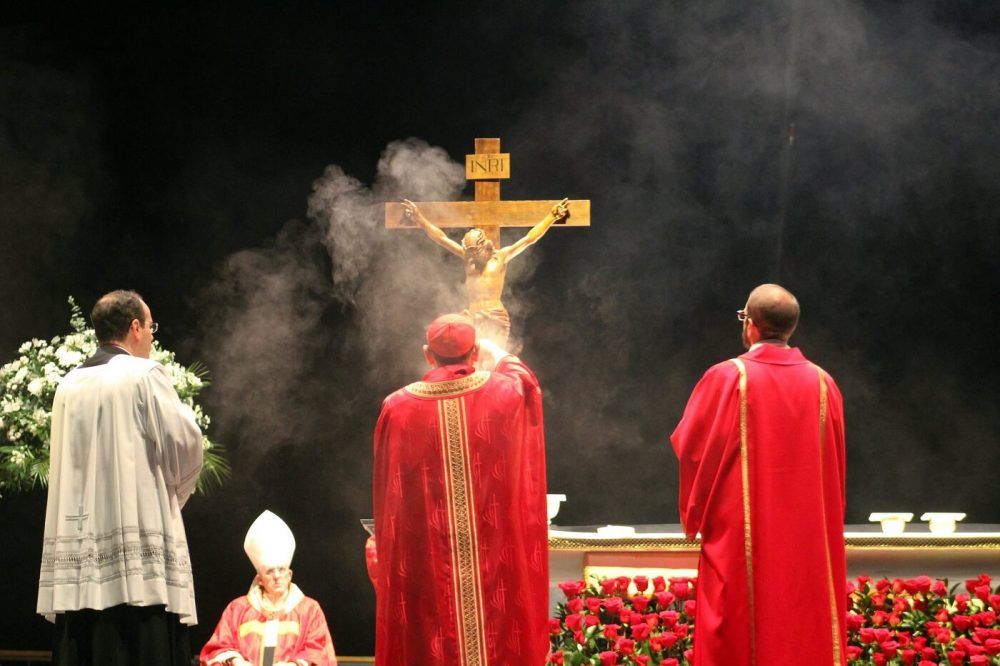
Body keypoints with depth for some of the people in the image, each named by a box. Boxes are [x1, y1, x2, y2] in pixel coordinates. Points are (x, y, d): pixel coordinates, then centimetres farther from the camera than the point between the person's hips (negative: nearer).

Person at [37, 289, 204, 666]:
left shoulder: (69, 386, 13)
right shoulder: (145, 376, -5)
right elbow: (185, 447, -6)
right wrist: (170, 495, 13)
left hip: (78, 545, 6)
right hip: (138, 543, -6)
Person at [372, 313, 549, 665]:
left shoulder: (398, 408, -6)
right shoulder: (507, 393, -5)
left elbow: (387, 491, 6)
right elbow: (524, 379, 22)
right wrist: (499, 354, 41)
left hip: (422, 564, 0)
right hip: (499, 559, 0)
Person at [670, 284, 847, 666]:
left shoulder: (727, 378, -9)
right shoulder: (822, 384, 2)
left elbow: (689, 446, -4)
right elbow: (834, 464, 9)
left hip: (740, 537, -3)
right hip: (808, 539, 4)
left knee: (737, 632, 1)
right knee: (809, 631, 7)